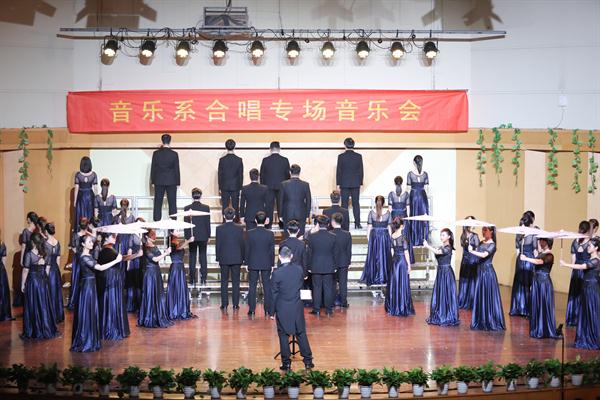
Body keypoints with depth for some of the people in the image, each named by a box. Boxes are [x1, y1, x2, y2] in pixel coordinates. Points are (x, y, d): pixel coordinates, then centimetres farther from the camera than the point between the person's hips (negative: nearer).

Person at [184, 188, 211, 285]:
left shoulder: (187, 208, -7)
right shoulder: (206, 207, -5)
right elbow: (208, 223, -1)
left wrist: (187, 237, 3)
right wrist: (208, 236, 7)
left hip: (192, 237, 0)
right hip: (203, 236, 0)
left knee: (192, 258, 6)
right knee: (203, 258, 6)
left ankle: (192, 279, 6)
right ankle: (203, 279, 5)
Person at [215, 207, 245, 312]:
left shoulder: (219, 229, -7)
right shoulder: (239, 228, -6)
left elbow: (217, 244, -3)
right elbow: (243, 244, -1)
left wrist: (218, 258, 6)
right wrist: (242, 258, 9)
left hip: (224, 259, 0)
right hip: (236, 259, 1)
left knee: (224, 282, 8)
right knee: (236, 282, 7)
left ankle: (224, 305, 8)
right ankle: (235, 305, 8)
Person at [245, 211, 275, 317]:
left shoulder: (249, 233, -7)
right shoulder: (270, 234, -7)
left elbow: (247, 250, -3)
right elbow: (272, 251, -2)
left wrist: (247, 263, 7)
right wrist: (272, 264, 7)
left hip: (253, 264, 0)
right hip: (266, 264, 0)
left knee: (252, 287, 6)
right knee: (267, 286, 7)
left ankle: (252, 310, 6)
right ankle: (267, 310, 8)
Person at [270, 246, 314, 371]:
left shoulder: (277, 273, -15)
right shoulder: (299, 269, -5)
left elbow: (274, 293, -8)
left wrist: (272, 311, 1)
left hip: (282, 309, -3)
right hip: (297, 307, 3)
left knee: (283, 335, 8)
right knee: (301, 334, 13)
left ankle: (286, 363, 12)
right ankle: (308, 361, 16)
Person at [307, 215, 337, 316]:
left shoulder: (312, 236, -8)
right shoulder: (333, 237, -5)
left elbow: (309, 253, -3)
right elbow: (335, 253, 1)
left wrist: (309, 266, 6)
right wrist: (334, 266, 11)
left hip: (315, 267, -1)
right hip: (329, 267, 1)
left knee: (317, 288, 6)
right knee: (328, 288, 7)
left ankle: (316, 310, 11)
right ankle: (329, 310, 12)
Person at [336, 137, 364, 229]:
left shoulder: (341, 156, -6)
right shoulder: (358, 156, -1)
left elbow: (338, 171, -3)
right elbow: (361, 171, 2)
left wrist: (338, 183, 3)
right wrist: (360, 183, 10)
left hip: (344, 184, -1)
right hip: (356, 184, 2)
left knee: (344, 204, 3)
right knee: (356, 204, 5)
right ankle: (357, 224, 3)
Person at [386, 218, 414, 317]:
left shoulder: (392, 236, 1)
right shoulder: (403, 237, -15)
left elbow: (393, 248, 0)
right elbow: (406, 252, -11)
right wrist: (409, 265, -5)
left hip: (394, 261, 6)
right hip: (402, 261, -6)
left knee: (393, 283, 12)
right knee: (402, 284, 1)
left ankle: (392, 307, 20)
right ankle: (402, 308, 6)